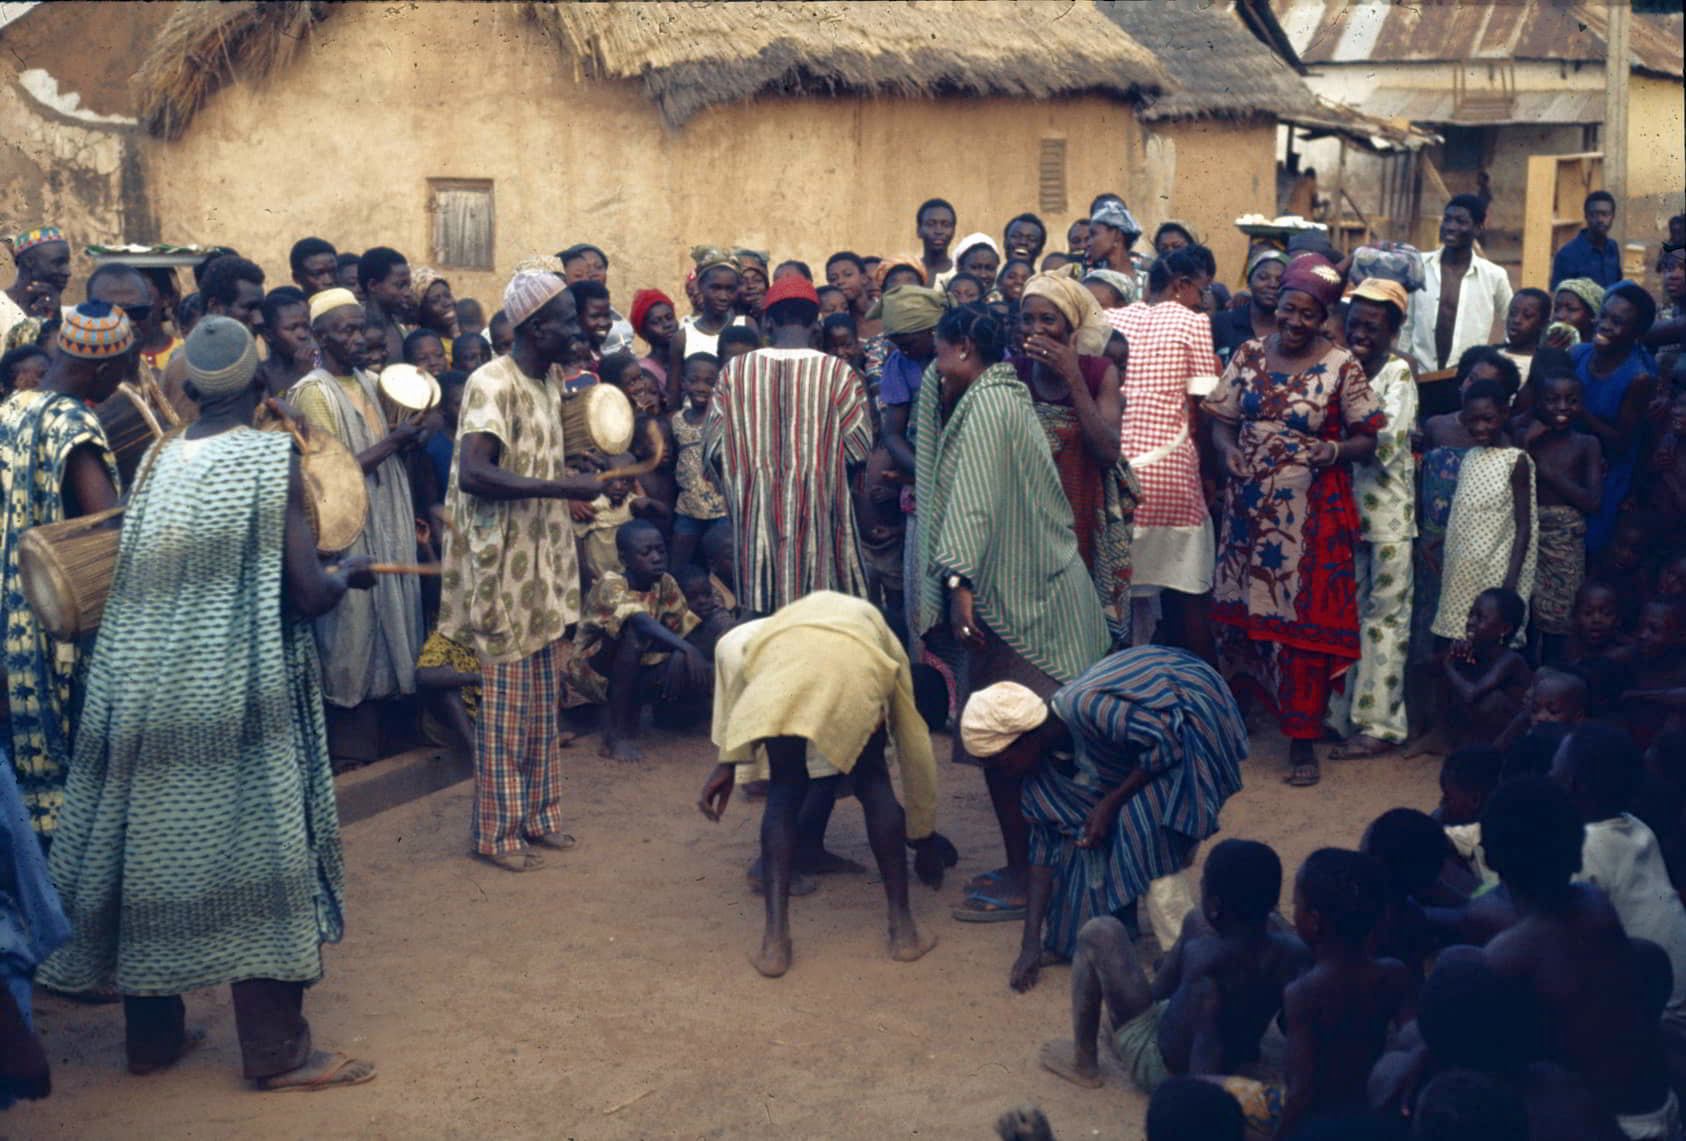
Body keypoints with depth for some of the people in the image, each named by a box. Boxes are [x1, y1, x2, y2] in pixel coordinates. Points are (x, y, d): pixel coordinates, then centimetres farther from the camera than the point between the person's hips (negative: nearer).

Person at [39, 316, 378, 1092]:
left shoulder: (159, 461, 7)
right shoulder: (274, 458, -9)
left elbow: (135, 578, 12)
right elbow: (308, 594, -12)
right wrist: (350, 575, 9)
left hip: (143, 688, 6)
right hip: (238, 697, -5)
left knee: (153, 843, 14)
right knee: (255, 852, 1)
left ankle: (151, 1033, 26)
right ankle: (276, 1051, 7)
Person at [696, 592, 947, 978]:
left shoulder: (791, 615, 46)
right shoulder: (879, 631, 42)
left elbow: (737, 675, 23)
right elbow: (914, 741, 42)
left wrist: (728, 759, 23)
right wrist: (924, 836, 51)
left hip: (778, 660, 1)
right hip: (854, 663, -1)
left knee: (784, 791, 18)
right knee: (873, 784, 21)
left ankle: (775, 940, 11)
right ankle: (903, 929, 23)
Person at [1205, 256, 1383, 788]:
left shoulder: (1341, 367, -5)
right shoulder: (1249, 355, 6)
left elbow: (1369, 437, -3)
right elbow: (1222, 420, 9)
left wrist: (1336, 450, -22)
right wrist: (1229, 450, -11)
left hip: (1311, 514, -3)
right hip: (1250, 509, 4)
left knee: (1305, 622, -1)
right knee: (1244, 614, 10)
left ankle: (1302, 739, 7)